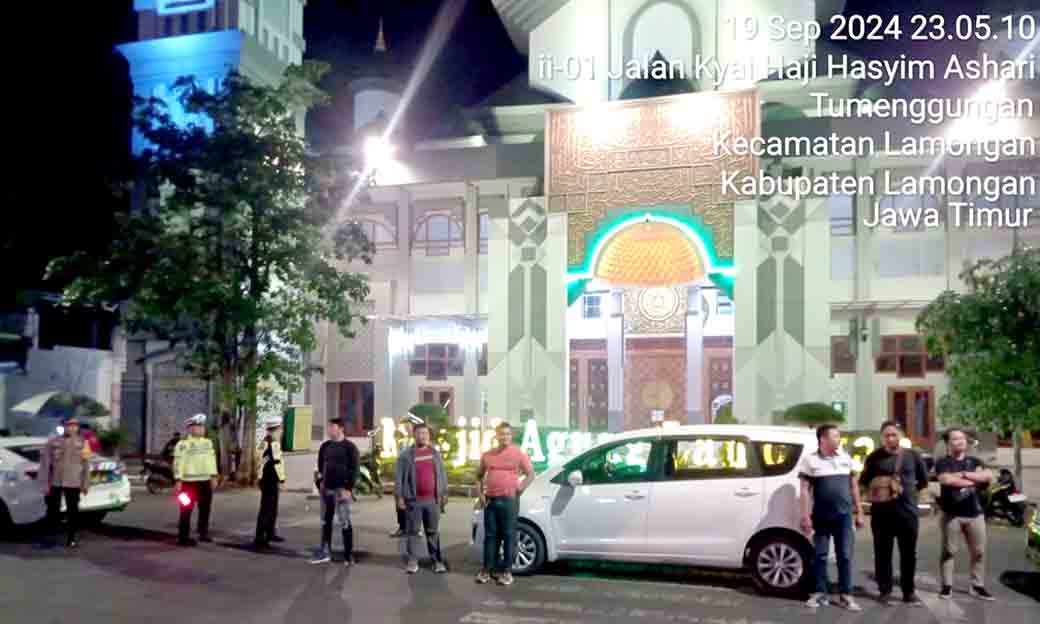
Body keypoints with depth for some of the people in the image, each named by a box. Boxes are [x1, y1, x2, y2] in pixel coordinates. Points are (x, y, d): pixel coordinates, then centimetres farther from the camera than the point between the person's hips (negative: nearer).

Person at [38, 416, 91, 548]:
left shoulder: (82, 443, 3)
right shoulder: (52, 442, -2)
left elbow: (86, 465, 6)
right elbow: (45, 463, -2)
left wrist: (85, 484, 4)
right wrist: (45, 484, -5)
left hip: (73, 483, 1)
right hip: (54, 483, -1)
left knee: (73, 512, 4)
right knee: (53, 511, 6)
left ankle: (71, 538, 14)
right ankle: (50, 537, 20)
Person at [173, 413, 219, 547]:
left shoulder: (208, 442, 14)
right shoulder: (183, 444, -9)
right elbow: (178, 463, -12)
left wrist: (214, 476, 12)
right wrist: (178, 480, -17)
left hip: (205, 481, 7)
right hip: (189, 482, -7)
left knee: (205, 509, 12)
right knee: (186, 510, -3)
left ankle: (203, 533, 24)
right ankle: (183, 537, 3)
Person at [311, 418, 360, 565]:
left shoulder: (349, 447, -5)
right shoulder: (325, 446, 11)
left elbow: (354, 469, -10)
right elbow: (320, 466, 18)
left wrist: (348, 488, -16)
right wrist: (319, 484, 8)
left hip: (341, 489, -6)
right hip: (326, 489, 6)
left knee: (344, 523, -5)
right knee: (325, 522, 11)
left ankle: (349, 555, 0)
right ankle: (325, 552, 20)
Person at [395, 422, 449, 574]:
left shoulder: (435, 453, 9)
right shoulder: (406, 454, -3)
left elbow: (442, 473, 13)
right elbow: (398, 476, -3)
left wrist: (444, 493, 10)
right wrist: (399, 496, -6)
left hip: (432, 500, 3)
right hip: (413, 500, -3)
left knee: (433, 532, 9)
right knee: (413, 531, 4)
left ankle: (437, 561, 15)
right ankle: (412, 561, 11)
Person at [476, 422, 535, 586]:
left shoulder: (519, 454, 0)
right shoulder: (487, 455, 10)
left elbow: (531, 474, 2)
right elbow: (479, 475, 19)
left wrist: (519, 490, -7)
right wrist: (481, 493, 8)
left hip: (508, 500, -3)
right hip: (490, 500, 3)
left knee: (508, 536, -1)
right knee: (490, 535, 6)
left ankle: (507, 571, 4)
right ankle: (486, 569, 11)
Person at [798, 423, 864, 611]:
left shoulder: (846, 458, 8)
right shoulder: (810, 459, -3)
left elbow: (854, 486, 14)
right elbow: (805, 490, -3)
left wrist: (859, 512, 11)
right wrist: (805, 516, -8)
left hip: (844, 515, 3)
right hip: (821, 517, -2)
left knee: (845, 556, 4)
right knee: (820, 555, 5)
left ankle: (846, 595, 12)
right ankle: (820, 593, 15)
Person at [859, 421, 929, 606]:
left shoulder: (913, 456, 5)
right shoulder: (874, 457, 3)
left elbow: (924, 481, 14)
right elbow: (864, 482, 9)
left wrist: (908, 490, 7)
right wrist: (875, 491, -4)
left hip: (908, 511, 1)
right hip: (881, 512, -1)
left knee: (909, 554, 6)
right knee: (883, 553, 3)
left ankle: (909, 591, 18)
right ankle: (885, 591, 11)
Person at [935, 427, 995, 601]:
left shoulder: (975, 461, 13)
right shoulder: (943, 463, 0)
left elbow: (988, 476, -5)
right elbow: (947, 479, -20)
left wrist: (963, 474, -12)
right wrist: (974, 480, -9)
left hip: (975, 513, 4)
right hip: (951, 514, -4)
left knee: (979, 552, 5)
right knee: (949, 551, 1)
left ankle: (977, 586, 15)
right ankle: (946, 586, 8)